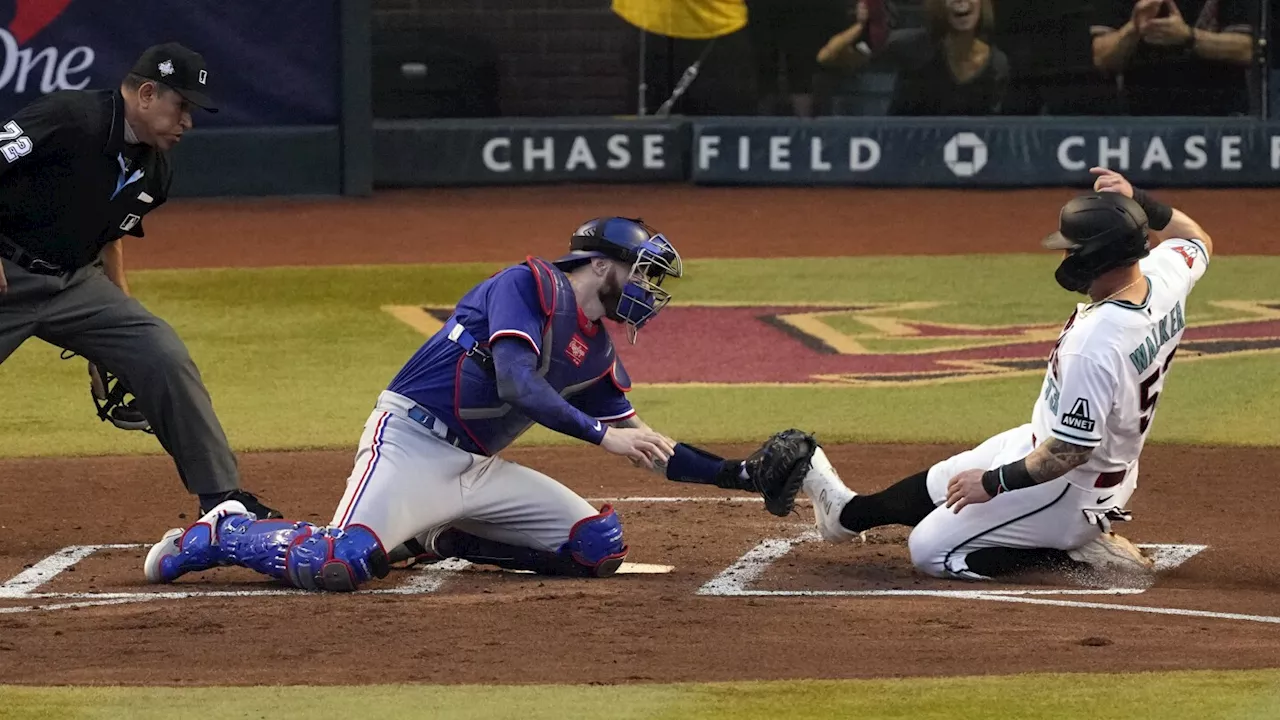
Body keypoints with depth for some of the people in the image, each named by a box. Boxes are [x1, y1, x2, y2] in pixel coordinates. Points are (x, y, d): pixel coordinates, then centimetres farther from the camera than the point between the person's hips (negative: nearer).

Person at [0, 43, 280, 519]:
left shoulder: (154, 173, 7)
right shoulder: (70, 120, -19)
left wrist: (122, 312, 20)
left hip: (77, 283, 7)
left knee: (165, 360, -5)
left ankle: (221, 496, 3)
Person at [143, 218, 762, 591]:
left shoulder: (595, 353, 16)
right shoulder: (530, 285, -8)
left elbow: (646, 448, 19)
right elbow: (516, 385, -22)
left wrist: (734, 473, 10)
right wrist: (603, 436, -25)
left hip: (477, 470, 9)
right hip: (411, 446, -9)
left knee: (599, 547, -1)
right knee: (339, 563, -31)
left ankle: (439, 540, 11)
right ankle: (222, 535, -1)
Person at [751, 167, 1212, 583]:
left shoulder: (1095, 343, -38)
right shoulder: (1166, 274, -13)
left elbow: (1070, 450, -31)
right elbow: (1198, 241, 14)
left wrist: (995, 482, -18)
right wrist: (1138, 203, 3)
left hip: (1067, 485, -9)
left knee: (931, 551, 1)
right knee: (934, 485, 25)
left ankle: (1075, 554, -1)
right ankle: (848, 512, 49)